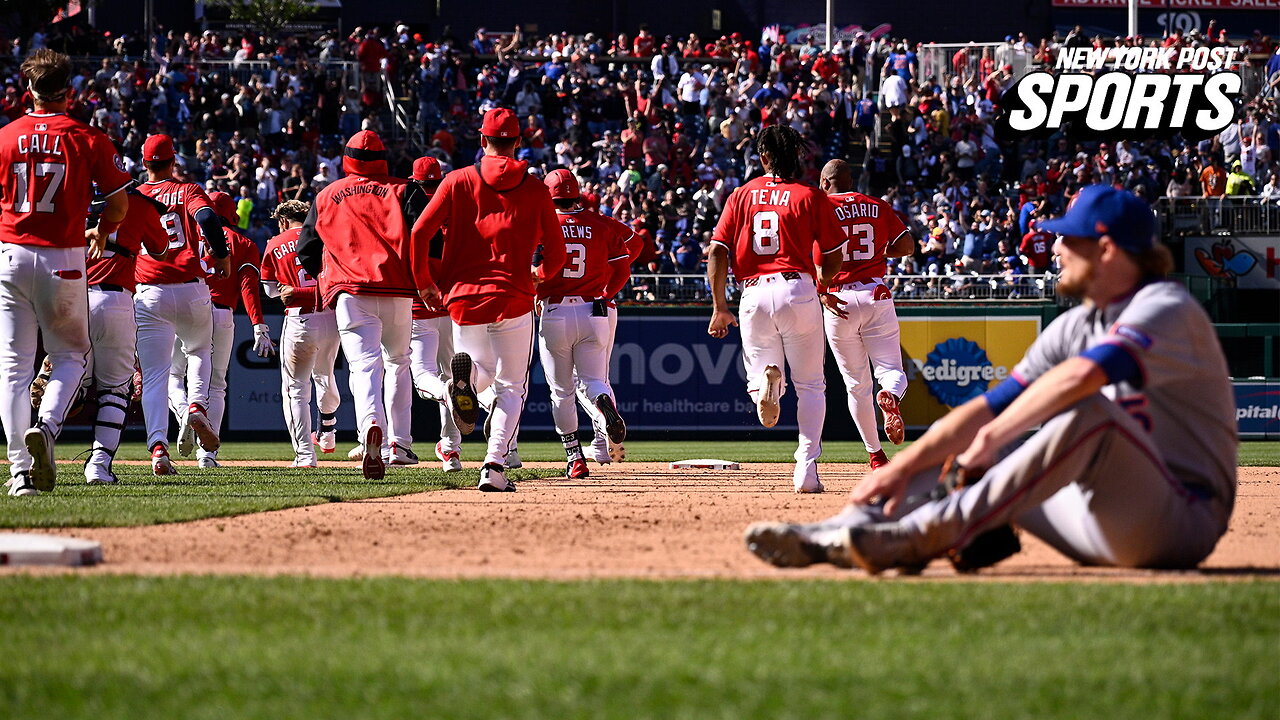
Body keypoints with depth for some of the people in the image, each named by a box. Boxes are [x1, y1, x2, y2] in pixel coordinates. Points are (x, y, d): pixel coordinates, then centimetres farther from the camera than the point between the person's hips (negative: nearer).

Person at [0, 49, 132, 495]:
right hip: (64, 259, -1)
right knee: (71, 354, 16)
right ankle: (47, 426, -13)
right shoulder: (88, 140, -2)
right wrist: (101, 232, 21)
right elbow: (119, 204, 0)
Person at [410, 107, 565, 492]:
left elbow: (420, 233, -4)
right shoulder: (536, 190, 4)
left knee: (485, 372, 22)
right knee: (511, 387, 7)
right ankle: (495, 465, -13)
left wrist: (424, 281, 12)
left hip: (464, 297, 1)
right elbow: (556, 254, 7)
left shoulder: (458, 181, 3)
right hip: (514, 298, -1)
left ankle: (466, 378, -17)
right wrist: (539, 274, 30)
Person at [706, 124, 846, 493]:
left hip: (753, 294, 2)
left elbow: (718, 252, 4)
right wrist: (821, 280, 26)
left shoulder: (741, 196, 10)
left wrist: (720, 307, 7)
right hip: (797, 289, -2)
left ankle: (765, 380, -24)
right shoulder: (810, 196, 3)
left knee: (759, 369, 15)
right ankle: (807, 469, -6)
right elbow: (834, 258, 4)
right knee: (810, 384, 7)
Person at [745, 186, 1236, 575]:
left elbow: (1083, 375, -32)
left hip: (1184, 522, -9)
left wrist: (995, 435, -23)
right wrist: (905, 465, -2)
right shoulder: (1075, 326, 14)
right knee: (969, 458, 7)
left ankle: (927, 533, -40)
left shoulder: (1166, 309, -13)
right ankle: (828, 537, -15)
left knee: (1090, 411, -33)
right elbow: (990, 406, 9)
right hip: (1104, 526, 9)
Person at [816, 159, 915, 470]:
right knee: (891, 369, 4)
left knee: (856, 384, 9)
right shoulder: (878, 207, 10)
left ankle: (875, 455, 10)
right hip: (876, 297, 1)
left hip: (838, 301, -1)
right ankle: (890, 397, -33)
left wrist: (820, 292, -13)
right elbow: (907, 246, 8)